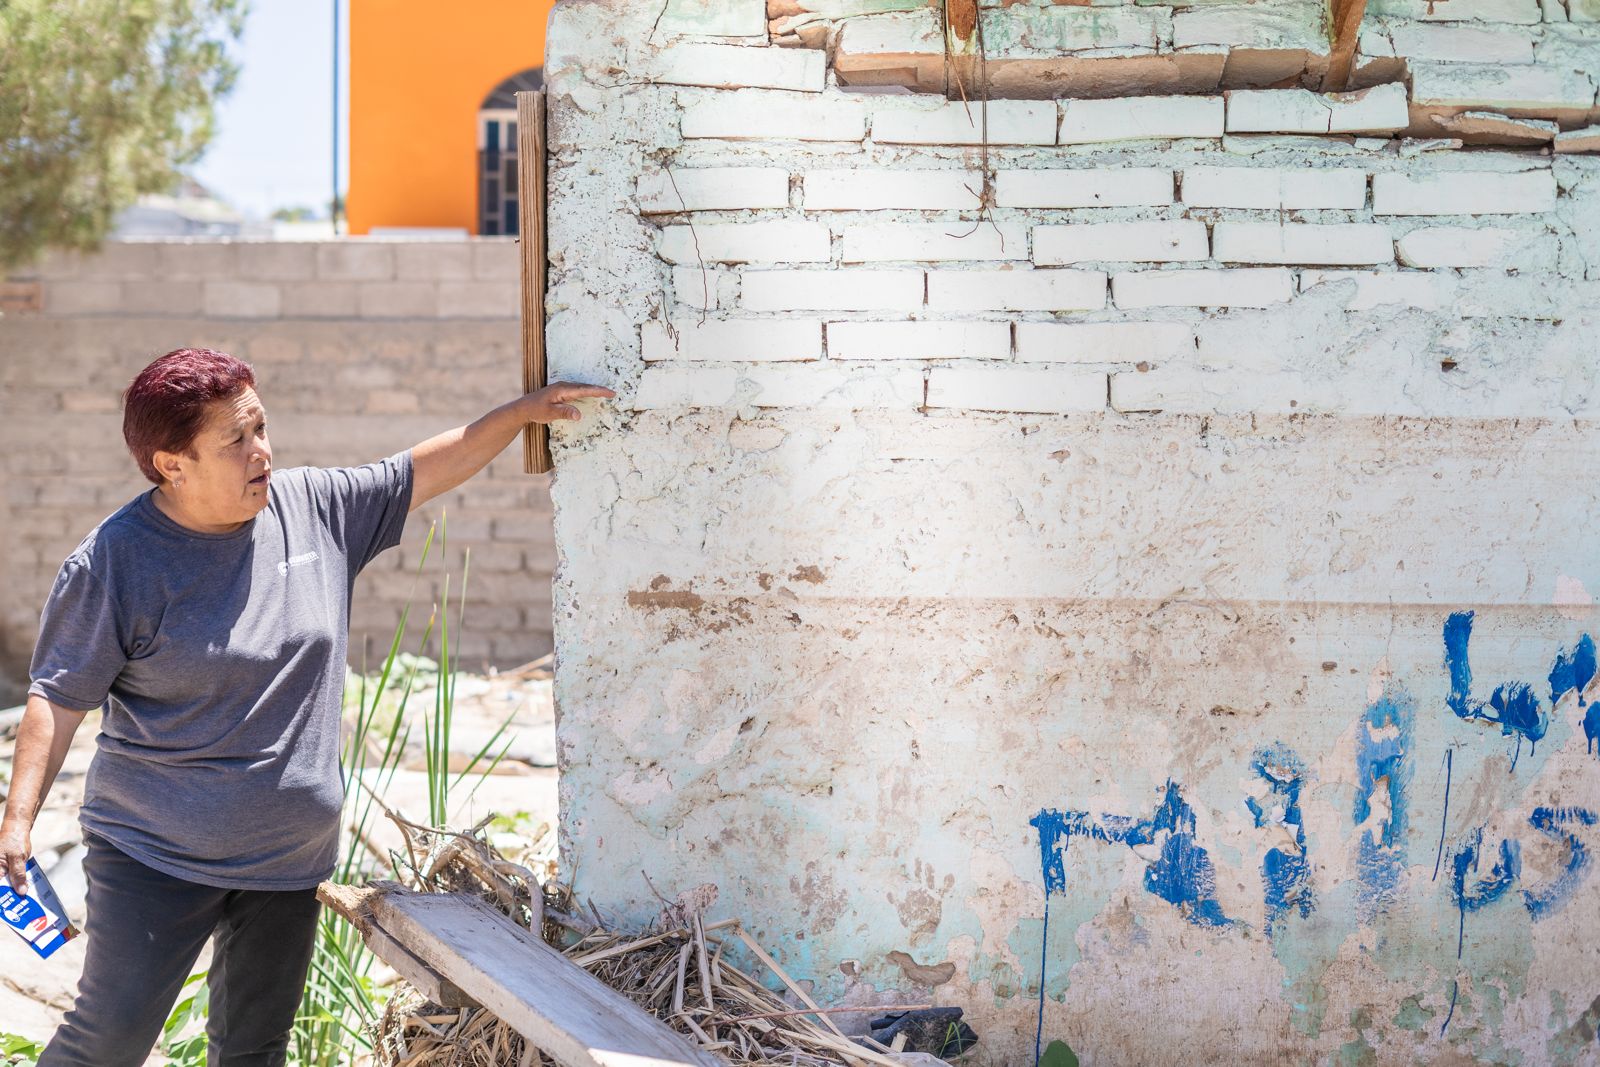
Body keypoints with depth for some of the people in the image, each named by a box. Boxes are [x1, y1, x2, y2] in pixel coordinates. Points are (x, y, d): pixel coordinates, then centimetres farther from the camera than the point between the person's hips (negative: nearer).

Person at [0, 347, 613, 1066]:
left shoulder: (316, 509, 2)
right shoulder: (115, 562, -12)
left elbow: (421, 473, 13)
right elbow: (61, 697, -8)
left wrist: (522, 411, 7)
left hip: (287, 867, 5)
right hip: (154, 856, -5)